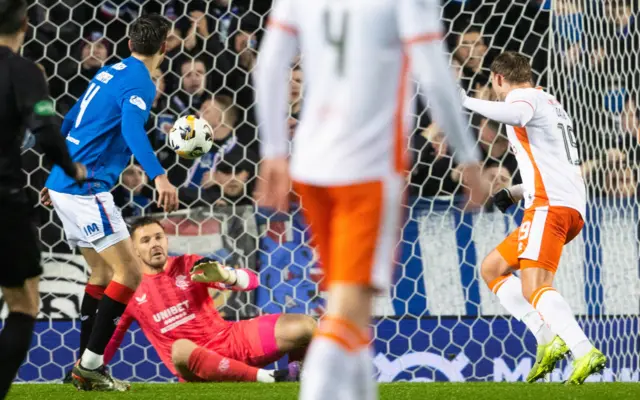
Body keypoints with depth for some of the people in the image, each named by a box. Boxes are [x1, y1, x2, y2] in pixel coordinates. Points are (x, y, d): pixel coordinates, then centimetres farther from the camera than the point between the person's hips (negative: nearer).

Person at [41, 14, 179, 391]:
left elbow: (69, 124, 24)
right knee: (129, 272, -9)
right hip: (86, 189, -10)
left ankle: (87, 365, 16)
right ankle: (91, 364, -10)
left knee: (103, 271, 17)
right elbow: (132, 129, -31)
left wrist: (59, 177, 35)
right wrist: (159, 176, -43)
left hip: (64, 181, 10)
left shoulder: (110, 73, 17)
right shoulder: (140, 83, -11)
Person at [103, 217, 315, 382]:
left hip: (231, 339, 2)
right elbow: (110, 339, 8)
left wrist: (225, 276, -26)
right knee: (181, 349, -44)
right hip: (196, 361, -2)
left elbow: (251, 281, -4)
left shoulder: (189, 265, 4)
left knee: (304, 326, -18)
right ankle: (266, 377, -41)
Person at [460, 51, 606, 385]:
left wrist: (466, 102, -20)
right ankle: (549, 338, -2)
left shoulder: (525, 96, 1)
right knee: (491, 268, 14)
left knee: (534, 287, -20)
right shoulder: (552, 104, 31)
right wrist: (516, 193, 27)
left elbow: (517, 115, -26)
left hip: (550, 205, -10)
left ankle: (585, 352, -36)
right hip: (573, 206, 10)